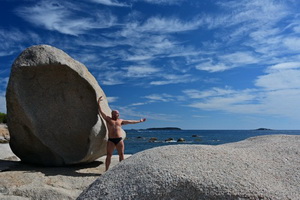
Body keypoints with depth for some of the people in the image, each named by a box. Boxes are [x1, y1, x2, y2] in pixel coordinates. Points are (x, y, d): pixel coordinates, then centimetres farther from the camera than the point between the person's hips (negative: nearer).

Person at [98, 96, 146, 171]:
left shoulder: (120, 121, 16)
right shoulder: (108, 119, 7)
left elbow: (130, 122, 21)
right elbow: (101, 112, -1)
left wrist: (139, 121, 23)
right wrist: (98, 103, -9)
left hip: (119, 140, 3)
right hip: (111, 140, -3)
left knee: (121, 155, 5)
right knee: (108, 155, -2)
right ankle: (106, 170, 4)